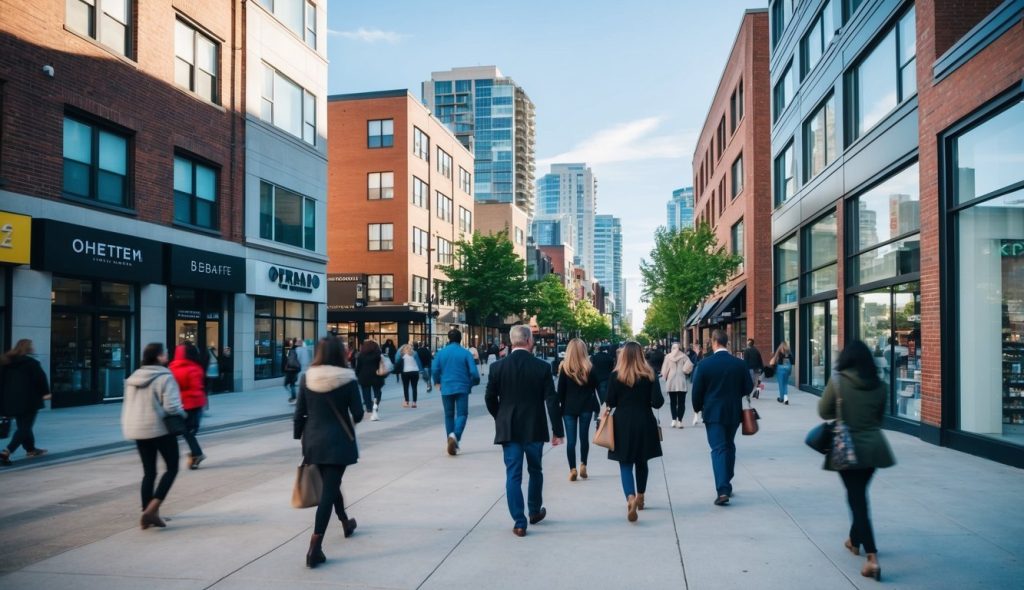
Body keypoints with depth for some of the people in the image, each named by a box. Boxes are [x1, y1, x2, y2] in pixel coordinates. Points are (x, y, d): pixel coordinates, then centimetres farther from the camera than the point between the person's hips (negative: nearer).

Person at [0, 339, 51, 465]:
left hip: (11, 400, 8)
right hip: (28, 400, -8)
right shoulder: (31, 362, -10)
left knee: (22, 426, 20)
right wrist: (45, 392, -7)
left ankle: (31, 449, 30)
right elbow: (40, 378, -15)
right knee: (24, 428, -3)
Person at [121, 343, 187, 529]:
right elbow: (171, 407, -20)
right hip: (160, 429, -7)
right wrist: (183, 414, -3)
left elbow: (127, 406, 14)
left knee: (148, 472, 14)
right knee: (172, 468, 5)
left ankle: (149, 513, 15)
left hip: (138, 430, 7)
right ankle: (152, 509, -9)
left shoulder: (133, 377, 10)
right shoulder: (165, 377, -13)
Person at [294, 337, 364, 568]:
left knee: (329, 484, 24)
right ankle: (315, 547, -8)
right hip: (337, 441, -5)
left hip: (313, 440, 5)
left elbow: (300, 412, 1)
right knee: (329, 489, -3)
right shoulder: (347, 378, -11)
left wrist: (299, 437, 12)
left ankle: (345, 522, 45)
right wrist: (350, 421, 14)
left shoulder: (307, 377, -2)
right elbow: (358, 413, -8)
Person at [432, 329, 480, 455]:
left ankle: (452, 443, 16)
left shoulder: (441, 352, 2)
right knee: (462, 414, 1)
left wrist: (437, 382, 16)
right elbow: (473, 371, -8)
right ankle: (455, 435, -26)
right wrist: (473, 383, 12)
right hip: (462, 388, -2)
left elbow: (434, 369, -4)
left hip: (446, 388, 2)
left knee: (449, 415, 14)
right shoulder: (466, 353, -3)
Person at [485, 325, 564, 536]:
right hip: (535, 429, 0)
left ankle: (519, 523, 3)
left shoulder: (498, 367, -5)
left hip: (508, 429, 0)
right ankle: (535, 512, 35)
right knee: (535, 471, 20)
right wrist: (558, 431, -2)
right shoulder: (542, 367, -8)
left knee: (513, 475, 4)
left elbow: (490, 398, -1)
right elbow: (551, 401, -9)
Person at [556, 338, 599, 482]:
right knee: (584, 436, 13)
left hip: (569, 407, -1)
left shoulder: (564, 368, -6)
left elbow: (560, 390, -4)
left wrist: (559, 407, 2)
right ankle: (583, 465, 15)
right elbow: (597, 387, 2)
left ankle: (572, 469, -2)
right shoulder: (589, 368, -3)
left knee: (570, 439, 1)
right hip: (586, 407, 1)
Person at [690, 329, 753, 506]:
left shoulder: (704, 364, -11)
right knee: (729, 446, 19)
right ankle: (726, 484, 29)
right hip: (733, 412, 3)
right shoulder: (740, 364, -4)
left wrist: (698, 407, 11)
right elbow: (748, 388, 1)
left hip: (713, 412, -3)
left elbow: (696, 390, -7)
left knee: (718, 449, -4)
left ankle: (723, 490, -16)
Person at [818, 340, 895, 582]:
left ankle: (872, 558, -8)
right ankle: (855, 540, 40)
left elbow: (823, 411, -4)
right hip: (873, 446, 4)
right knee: (859, 493, 23)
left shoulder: (838, 381, -13)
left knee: (856, 497, 0)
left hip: (848, 447, -4)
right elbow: (879, 416, 10)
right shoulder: (879, 385, -1)